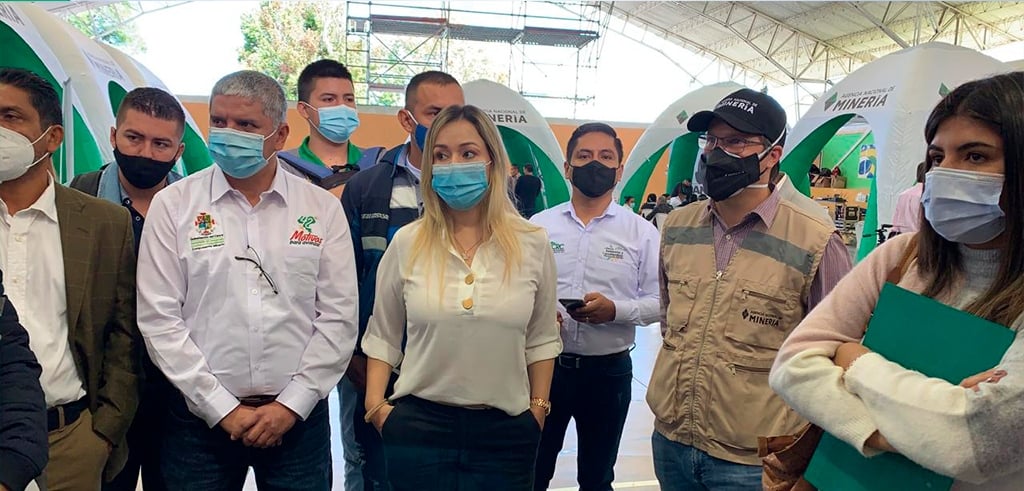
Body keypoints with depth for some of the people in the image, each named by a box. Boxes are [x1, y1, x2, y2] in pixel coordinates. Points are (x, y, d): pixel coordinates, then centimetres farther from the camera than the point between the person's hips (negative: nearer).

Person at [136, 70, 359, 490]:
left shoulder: (323, 209, 0)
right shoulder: (172, 205, -1)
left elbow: (338, 317, -2)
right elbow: (159, 318, -5)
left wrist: (291, 404, -7)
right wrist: (223, 409, -8)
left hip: (299, 417, 1)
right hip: (201, 418, 0)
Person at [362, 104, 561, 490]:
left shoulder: (532, 243, -2)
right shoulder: (406, 244, -1)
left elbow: (542, 339, 5)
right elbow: (382, 336, 6)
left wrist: (538, 410, 4)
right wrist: (376, 406, -2)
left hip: (506, 430, 0)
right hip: (419, 425, 0)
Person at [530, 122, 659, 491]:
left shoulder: (641, 232, -2)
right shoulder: (539, 225, 2)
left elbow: (659, 301, -5)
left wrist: (616, 309, -22)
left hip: (608, 370, 0)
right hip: (544, 364, 1)